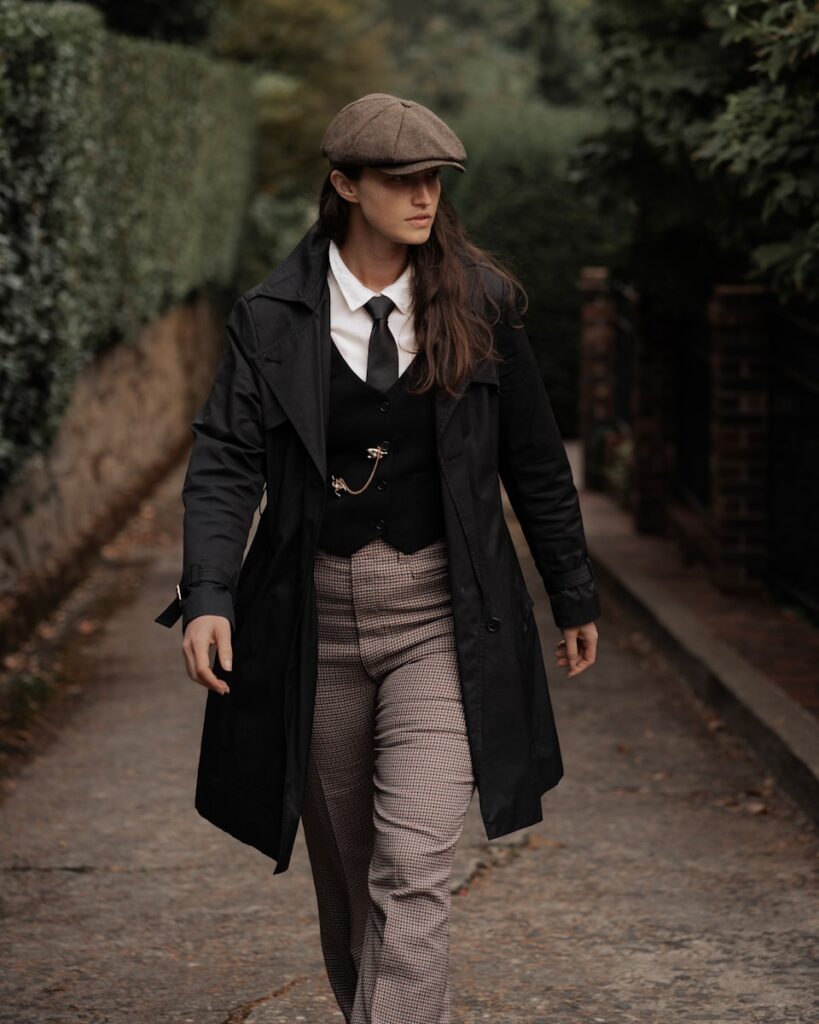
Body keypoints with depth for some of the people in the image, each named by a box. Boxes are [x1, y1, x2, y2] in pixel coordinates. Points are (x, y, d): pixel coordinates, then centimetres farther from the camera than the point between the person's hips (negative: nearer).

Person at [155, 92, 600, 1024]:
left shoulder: (479, 307, 0)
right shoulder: (273, 317, -2)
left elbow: (534, 461, 8)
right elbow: (226, 461, -9)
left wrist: (574, 597, 14)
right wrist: (208, 595, -24)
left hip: (438, 615, -1)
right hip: (316, 615, 1)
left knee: (413, 869, -12)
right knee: (342, 868, 14)